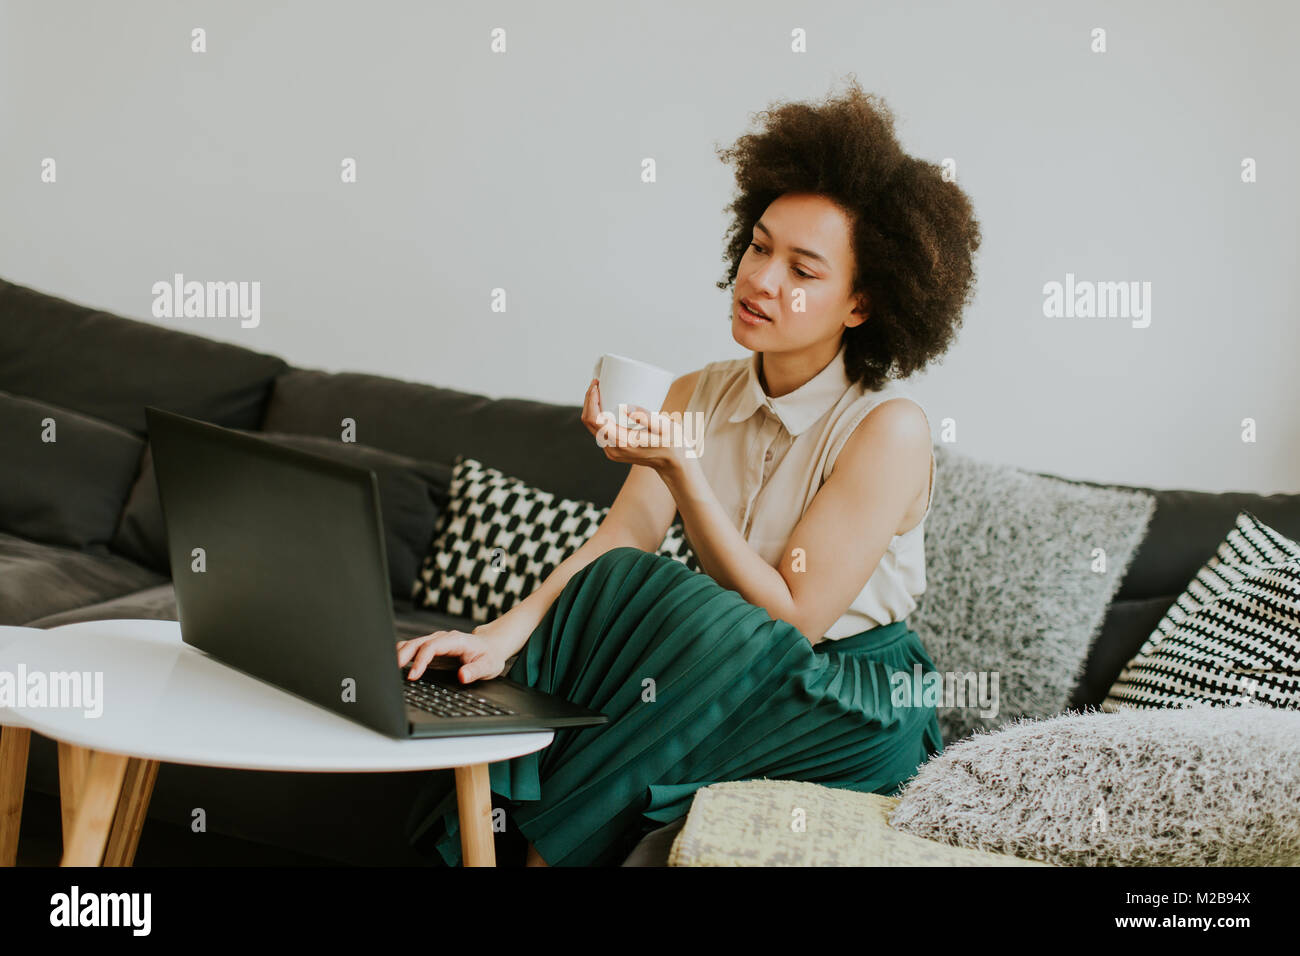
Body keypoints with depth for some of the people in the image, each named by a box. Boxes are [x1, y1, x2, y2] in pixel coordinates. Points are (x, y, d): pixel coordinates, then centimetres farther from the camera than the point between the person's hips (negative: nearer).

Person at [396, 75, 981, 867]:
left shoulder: (890, 430, -16)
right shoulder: (699, 397, 3)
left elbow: (792, 619, -19)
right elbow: (618, 542, -7)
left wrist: (681, 468, -27)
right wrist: (506, 631, -26)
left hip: (854, 707, -5)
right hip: (725, 671, 5)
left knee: (694, 620, -30)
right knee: (616, 585, -22)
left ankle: (554, 842, -14)